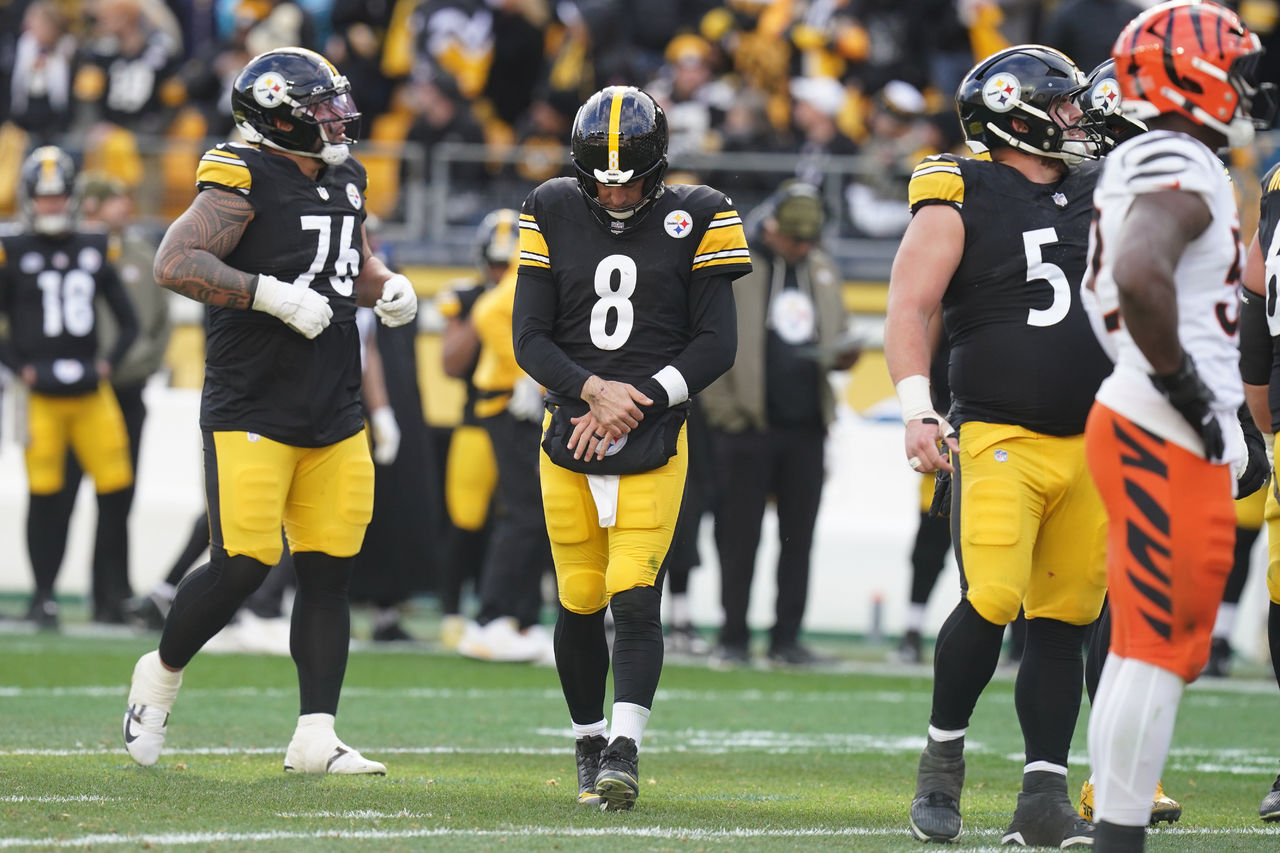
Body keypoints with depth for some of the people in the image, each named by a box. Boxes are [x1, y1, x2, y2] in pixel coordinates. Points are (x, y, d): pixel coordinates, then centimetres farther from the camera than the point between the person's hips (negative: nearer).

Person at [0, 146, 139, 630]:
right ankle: (43, 598, 4)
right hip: (40, 392, -3)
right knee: (45, 495, -5)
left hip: (91, 391, 3)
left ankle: (111, 596, 7)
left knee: (117, 489, -2)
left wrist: (109, 363, 4)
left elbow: (128, 321, 18)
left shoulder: (95, 251, 12)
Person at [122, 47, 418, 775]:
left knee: (329, 572, 3)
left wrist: (389, 288, 6)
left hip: (333, 416, 7)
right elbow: (177, 263, -23)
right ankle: (162, 675, 16)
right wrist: (274, 296, -26)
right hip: (252, 411, -7)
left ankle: (316, 739, 4)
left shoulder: (344, 181, 13)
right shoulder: (246, 181, -12)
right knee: (244, 565, -10)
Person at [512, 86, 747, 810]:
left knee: (635, 599, -13)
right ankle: (591, 747, 22)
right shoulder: (553, 215, 4)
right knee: (581, 604, 7)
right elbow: (531, 337, 3)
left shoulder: (693, 220, -1)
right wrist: (592, 389, -14)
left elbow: (716, 344, -2)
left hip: (654, 445, -2)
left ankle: (625, 751, -17)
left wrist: (634, 402, -10)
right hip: (570, 437, 2)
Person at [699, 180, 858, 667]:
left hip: (806, 426, 5)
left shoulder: (823, 270, 15)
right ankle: (733, 639, 6)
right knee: (739, 535, -1)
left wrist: (840, 355, -1)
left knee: (799, 536, 5)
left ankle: (787, 639, 12)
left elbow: (834, 334, 23)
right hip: (746, 425, -5)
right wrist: (724, 411, -11)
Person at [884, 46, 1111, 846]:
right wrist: (917, 409, -22)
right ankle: (943, 757, 4)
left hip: (1092, 444, 5)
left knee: (1063, 619, 3)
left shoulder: (1098, 196, 14)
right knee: (994, 601, -18)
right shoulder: (960, 202, -3)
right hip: (1000, 440, -5)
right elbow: (910, 308, -9)